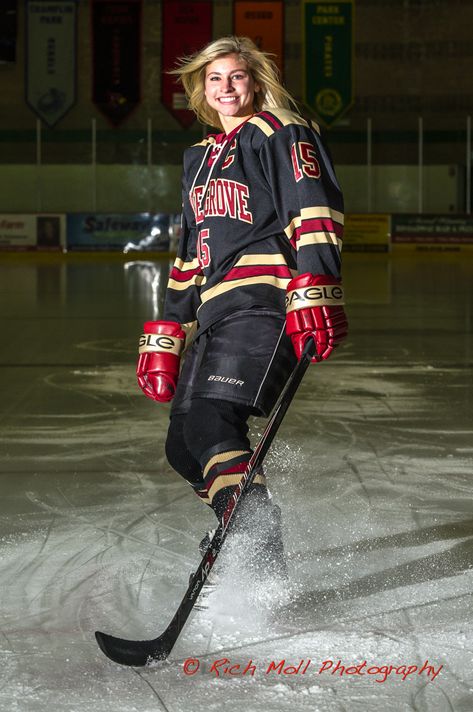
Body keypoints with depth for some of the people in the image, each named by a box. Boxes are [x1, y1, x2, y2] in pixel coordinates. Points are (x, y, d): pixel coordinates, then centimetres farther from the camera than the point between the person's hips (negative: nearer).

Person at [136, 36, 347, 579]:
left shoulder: (278, 133, 1)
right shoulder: (200, 157, 26)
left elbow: (314, 213, -13)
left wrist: (313, 294, -27)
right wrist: (164, 340, 24)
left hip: (264, 301, -9)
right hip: (215, 315, 9)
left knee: (211, 424, -24)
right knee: (183, 446, 6)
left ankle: (266, 569, -27)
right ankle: (242, 542, 21)